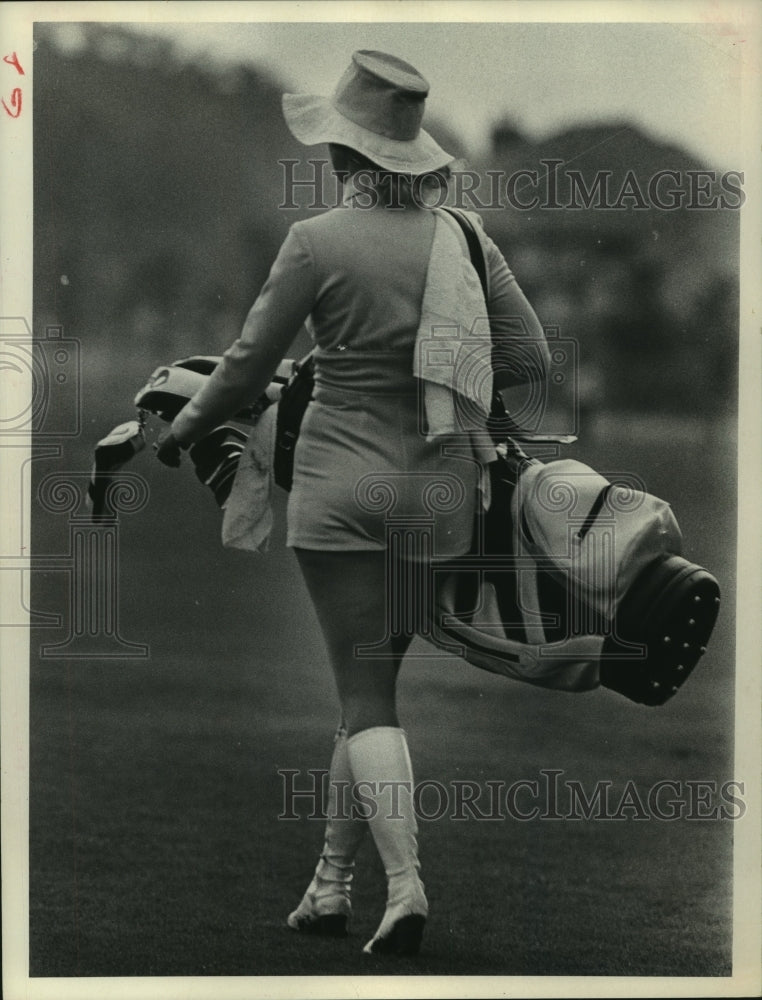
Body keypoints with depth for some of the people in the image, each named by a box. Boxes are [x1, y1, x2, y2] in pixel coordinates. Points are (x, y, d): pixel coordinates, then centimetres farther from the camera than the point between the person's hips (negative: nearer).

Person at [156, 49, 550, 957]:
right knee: (371, 680, 16)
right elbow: (532, 357, 2)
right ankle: (330, 883, 20)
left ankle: (406, 887, -17)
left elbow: (247, 369, -4)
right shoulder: (459, 236, 1)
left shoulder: (318, 242, -11)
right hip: (437, 488, 4)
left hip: (341, 485, -4)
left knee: (367, 697, -3)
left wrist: (182, 430, 14)